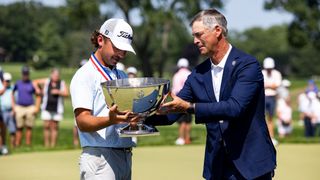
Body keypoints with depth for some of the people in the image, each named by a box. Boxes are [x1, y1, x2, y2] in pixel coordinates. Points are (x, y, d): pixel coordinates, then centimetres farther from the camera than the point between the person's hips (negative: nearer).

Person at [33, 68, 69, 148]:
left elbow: (66, 93, -7)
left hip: (57, 109, 0)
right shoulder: (46, 81, 4)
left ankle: (53, 144, 5)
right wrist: (38, 90, 2)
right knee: (46, 126, -3)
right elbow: (35, 82, 13)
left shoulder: (62, 83, 3)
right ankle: (46, 144, 1)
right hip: (47, 109, 0)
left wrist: (58, 92, -22)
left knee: (54, 127, 2)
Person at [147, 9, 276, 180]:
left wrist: (189, 107, -30)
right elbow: (171, 112, 7)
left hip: (251, 162, -5)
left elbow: (235, 107, -24)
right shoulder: (198, 74, 7)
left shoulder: (248, 65, -12)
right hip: (217, 165, 5)